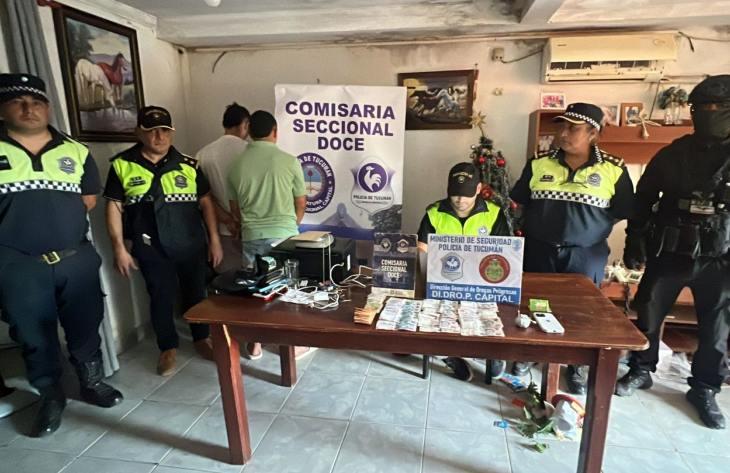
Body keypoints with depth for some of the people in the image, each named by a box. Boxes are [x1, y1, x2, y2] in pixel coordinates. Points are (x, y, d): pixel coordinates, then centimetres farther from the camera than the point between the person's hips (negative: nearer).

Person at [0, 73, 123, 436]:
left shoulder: (75, 151, 5)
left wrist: (56, 218, 4)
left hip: (76, 258, 2)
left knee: (85, 326, 13)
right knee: (34, 337, 11)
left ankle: (92, 383, 33)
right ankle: (51, 397, 29)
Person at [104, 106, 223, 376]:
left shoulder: (188, 165, 2)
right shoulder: (122, 165, -1)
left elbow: (205, 202, 4)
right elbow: (114, 207, 1)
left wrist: (214, 240, 1)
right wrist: (119, 248, -5)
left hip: (191, 244, 1)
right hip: (151, 248, -1)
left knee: (195, 293, 12)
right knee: (161, 297, 9)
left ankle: (202, 339, 31)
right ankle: (168, 348, 27)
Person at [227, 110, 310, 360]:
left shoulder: (237, 165, 0)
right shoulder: (289, 161, -8)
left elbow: (235, 208, 10)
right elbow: (301, 204, 0)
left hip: (250, 236, 3)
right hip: (283, 235, -2)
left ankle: (254, 344, 28)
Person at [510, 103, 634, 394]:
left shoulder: (613, 169, -4)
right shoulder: (539, 164, 0)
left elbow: (623, 212, 1)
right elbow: (518, 203, 6)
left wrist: (588, 224, -5)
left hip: (586, 255, -1)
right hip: (539, 251, 1)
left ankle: (578, 366, 33)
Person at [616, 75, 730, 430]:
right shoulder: (672, 154, 0)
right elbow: (643, 199, 6)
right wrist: (635, 241, 0)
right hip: (668, 253, 1)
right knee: (647, 315, 8)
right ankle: (640, 371, 28)